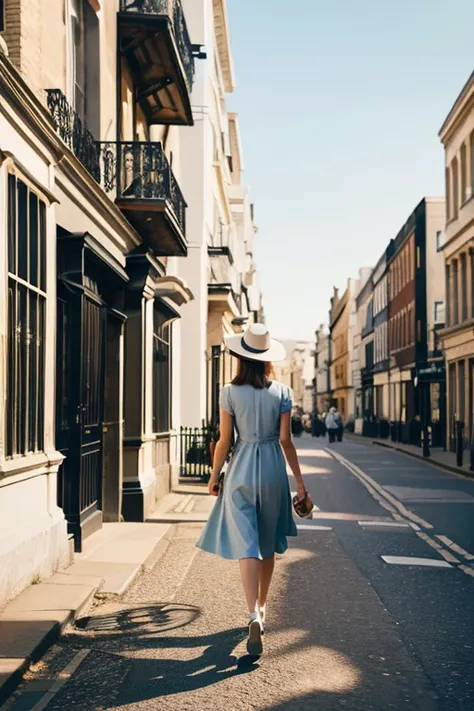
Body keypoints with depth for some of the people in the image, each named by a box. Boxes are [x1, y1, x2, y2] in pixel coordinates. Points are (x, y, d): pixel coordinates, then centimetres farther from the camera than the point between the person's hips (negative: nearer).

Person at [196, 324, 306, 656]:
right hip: (273, 468, 2)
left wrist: (215, 475, 8)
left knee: (246, 545, -4)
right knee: (268, 544, 18)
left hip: (241, 469, -2)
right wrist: (299, 479, 6)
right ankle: (261, 606, 32)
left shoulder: (230, 392, -6)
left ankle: (254, 615, -18)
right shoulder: (281, 392, -3)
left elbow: (225, 440, -4)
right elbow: (285, 439, -2)